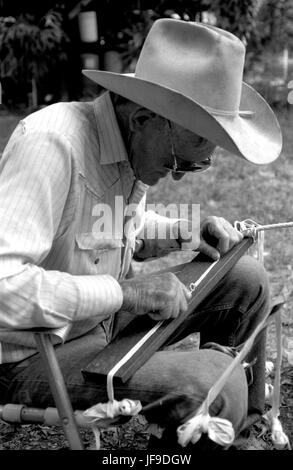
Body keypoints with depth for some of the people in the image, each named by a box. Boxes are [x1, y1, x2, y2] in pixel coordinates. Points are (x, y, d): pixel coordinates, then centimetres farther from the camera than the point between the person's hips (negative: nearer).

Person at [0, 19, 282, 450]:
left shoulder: (136, 147, -1)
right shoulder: (51, 144, -28)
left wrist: (189, 233, 0)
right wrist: (126, 292, -31)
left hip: (104, 318, 9)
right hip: (35, 360, -9)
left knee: (246, 281, 6)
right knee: (215, 384, -26)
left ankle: (245, 429, 23)